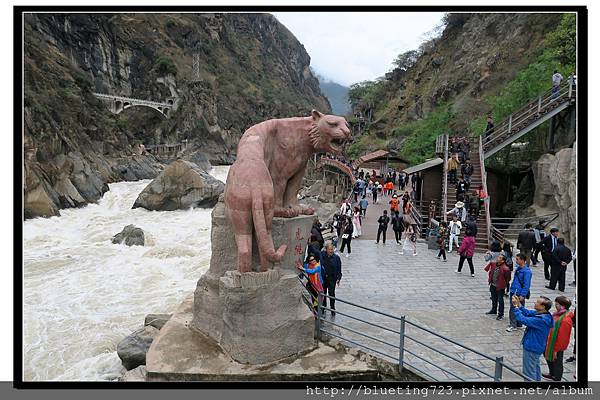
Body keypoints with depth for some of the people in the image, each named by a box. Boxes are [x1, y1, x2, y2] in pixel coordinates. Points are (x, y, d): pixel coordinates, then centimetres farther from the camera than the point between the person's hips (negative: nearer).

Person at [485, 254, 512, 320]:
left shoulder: (505, 269, -26)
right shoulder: (493, 263, -7)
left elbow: (508, 278, -17)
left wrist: (504, 283, -5)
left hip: (500, 286, -7)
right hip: (493, 285, 7)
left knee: (500, 300, 4)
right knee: (494, 298, 23)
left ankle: (501, 314, 18)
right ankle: (494, 310, 41)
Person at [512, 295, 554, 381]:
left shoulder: (541, 320, -35)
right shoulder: (540, 313, -6)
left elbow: (523, 319, -34)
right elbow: (527, 313, 3)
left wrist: (516, 307, -25)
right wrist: (519, 304, -10)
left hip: (532, 348, -10)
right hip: (536, 346, 10)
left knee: (529, 372, 6)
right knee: (535, 367, 30)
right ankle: (537, 380, 48)